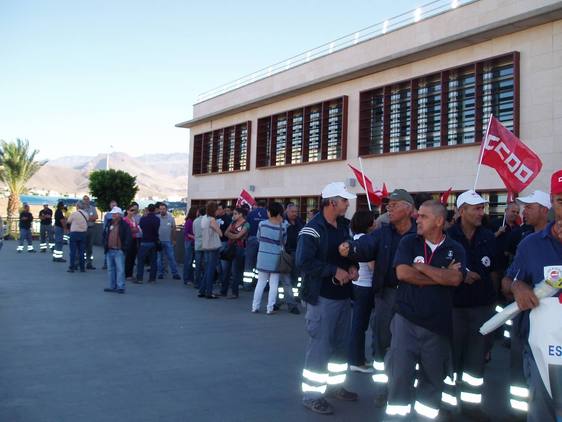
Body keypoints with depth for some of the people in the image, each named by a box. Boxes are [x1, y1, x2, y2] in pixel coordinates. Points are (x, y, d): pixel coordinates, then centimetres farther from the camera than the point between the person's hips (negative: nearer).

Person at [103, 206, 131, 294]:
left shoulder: (124, 225, -5)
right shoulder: (109, 224, 15)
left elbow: (129, 237, -7)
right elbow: (104, 235, 23)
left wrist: (125, 248, -11)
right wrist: (105, 246, 12)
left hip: (119, 251, -7)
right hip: (109, 251, 7)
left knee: (120, 269, -8)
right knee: (110, 269, 11)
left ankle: (120, 287, -4)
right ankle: (112, 286, 19)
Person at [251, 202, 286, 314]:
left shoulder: (262, 224, -4)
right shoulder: (282, 227, -7)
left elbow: (258, 238, 7)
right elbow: (284, 242, 5)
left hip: (263, 257, 2)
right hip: (275, 258, -2)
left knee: (261, 283, 12)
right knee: (273, 284, 4)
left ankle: (255, 306, 14)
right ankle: (270, 308, 4)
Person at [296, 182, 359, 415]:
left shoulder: (344, 225, 8)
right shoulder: (313, 229, -17)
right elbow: (303, 261, -25)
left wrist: (353, 267, -2)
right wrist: (335, 271, -21)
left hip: (343, 295, 8)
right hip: (322, 297, -8)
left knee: (342, 344, 17)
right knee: (320, 346, -2)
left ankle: (335, 385, 34)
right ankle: (312, 394, 11)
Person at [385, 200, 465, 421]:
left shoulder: (455, 249, 2)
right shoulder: (408, 242, 0)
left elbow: (455, 279, -15)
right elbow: (402, 273, -14)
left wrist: (421, 267, -12)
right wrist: (442, 276, -10)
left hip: (439, 322, 1)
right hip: (406, 318, -1)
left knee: (434, 371, 13)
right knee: (400, 369, 1)